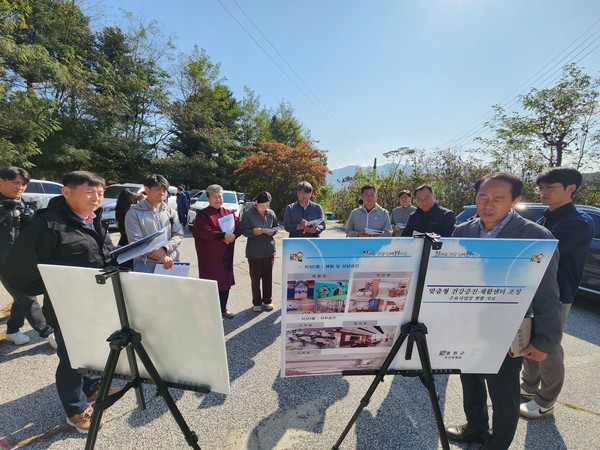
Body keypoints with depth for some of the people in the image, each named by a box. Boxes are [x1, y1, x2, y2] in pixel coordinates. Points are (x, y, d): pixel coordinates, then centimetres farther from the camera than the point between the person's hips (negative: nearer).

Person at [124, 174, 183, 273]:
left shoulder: (171, 212, 7)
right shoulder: (134, 213, -4)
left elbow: (179, 235, 1)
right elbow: (136, 242, -11)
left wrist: (164, 249, -17)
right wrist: (162, 257, -18)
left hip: (171, 264, 3)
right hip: (146, 266, -3)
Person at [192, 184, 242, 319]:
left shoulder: (229, 213, 11)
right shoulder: (202, 214, -5)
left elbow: (239, 228, 3)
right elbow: (204, 231, -20)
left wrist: (233, 235, -17)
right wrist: (224, 235, -24)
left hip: (226, 255, 5)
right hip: (209, 256, -5)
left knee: (225, 282, 12)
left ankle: (223, 308, 28)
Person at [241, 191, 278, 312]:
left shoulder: (271, 213, 2)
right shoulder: (248, 214, -8)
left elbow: (276, 227, 11)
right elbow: (244, 231, -9)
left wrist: (272, 232, -11)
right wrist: (254, 232, -28)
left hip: (269, 249, 3)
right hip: (254, 251, -3)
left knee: (268, 276, 13)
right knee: (255, 277, 8)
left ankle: (267, 300, 29)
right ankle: (257, 302, 24)